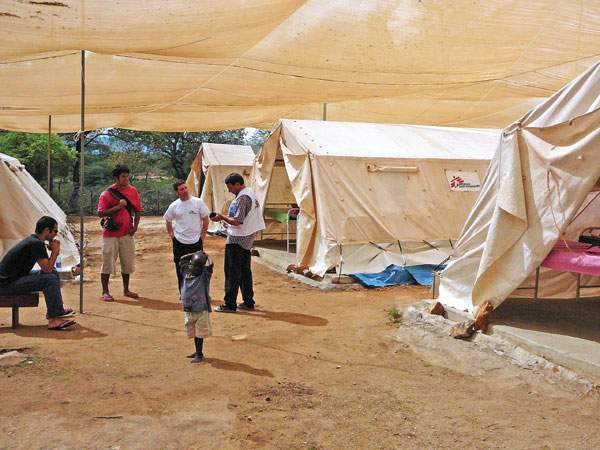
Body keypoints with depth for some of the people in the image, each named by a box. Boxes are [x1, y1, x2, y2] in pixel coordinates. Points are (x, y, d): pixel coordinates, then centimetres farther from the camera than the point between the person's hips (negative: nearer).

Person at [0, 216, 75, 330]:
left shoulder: (32, 240, 12)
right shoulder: (36, 243, -19)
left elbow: (49, 268, 16)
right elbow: (47, 269, -20)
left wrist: (55, 252, 0)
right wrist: (55, 251, -8)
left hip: (15, 277, 10)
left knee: (54, 273, 12)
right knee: (50, 279, -22)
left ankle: (57, 309, 17)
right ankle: (53, 320, -20)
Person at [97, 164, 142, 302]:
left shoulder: (133, 191, 3)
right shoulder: (107, 194, -8)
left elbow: (137, 210, 10)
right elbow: (101, 213, -14)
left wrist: (135, 226, -1)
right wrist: (118, 206, -22)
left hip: (127, 233, 4)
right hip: (111, 234, -4)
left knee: (128, 262, 11)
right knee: (108, 262, 1)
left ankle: (126, 289, 25)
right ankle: (105, 292, 10)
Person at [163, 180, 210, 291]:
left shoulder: (198, 202, -6)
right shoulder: (174, 206, -1)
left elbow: (205, 219, 0)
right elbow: (168, 221, 14)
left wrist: (202, 235, -2)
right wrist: (171, 235, 6)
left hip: (196, 241, -1)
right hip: (179, 243, 1)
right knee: (181, 270, 9)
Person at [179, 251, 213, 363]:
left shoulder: (204, 275, -8)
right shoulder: (187, 273, 6)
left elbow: (210, 265, -22)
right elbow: (182, 260, 13)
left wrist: (205, 256, -5)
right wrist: (195, 254, 10)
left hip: (201, 310, -6)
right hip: (189, 310, 6)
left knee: (199, 334, -1)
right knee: (193, 333, 15)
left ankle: (199, 354, 6)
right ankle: (197, 352, 27)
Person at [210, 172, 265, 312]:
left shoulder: (242, 198, -19)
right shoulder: (251, 193, 13)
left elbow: (237, 221, -24)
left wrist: (222, 217, -12)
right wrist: (229, 223, 15)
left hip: (236, 240, -10)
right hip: (247, 239, 10)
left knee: (232, 272, -4)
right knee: (245, 271, 14)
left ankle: (230, 304, 1)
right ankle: (248, 302, 19)